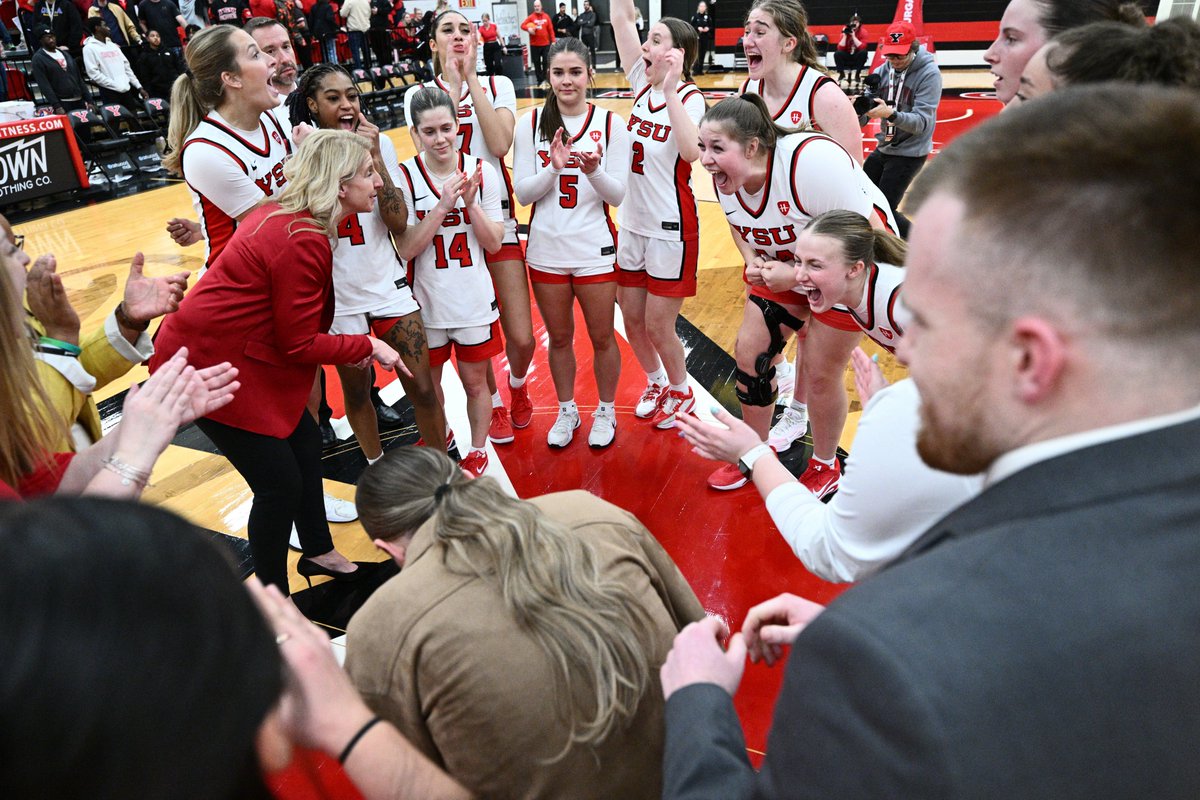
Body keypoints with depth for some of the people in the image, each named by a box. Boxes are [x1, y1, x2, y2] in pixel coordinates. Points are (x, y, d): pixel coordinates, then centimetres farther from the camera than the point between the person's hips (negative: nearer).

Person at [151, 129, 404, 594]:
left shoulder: (284, 215, 3)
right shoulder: (302, 242, -26)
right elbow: (299, 344, -20)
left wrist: (351, 348, -1)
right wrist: (368, 347, -10)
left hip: (237, 352, 10)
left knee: (305, 443, 18)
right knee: (280, 485, -3)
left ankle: (319, 554, 37)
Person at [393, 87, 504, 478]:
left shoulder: (482, 171, -6)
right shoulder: (404, 177, -10)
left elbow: (494, 244, -5)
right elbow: (406, 249, -15)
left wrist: (471, 203, -20)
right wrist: (443, 205, -24)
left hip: (474, 300, 0)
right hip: (426, 301, 0)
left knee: (475, 382, 12)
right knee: (427, 382, 18)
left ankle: (478, 449, 34)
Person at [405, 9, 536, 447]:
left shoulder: (497, 85, 5)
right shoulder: (419, 95, 4)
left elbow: (500, 144, -13)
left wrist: (471, 79, -11)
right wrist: (451, 84, -13)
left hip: (498, 218, 0)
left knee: (521, 338, -2)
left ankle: (517, 386, 32)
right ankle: (493, 404, 34)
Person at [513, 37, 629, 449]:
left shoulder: (610, 123, -4)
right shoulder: (531, 123, -1)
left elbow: (618, 195, -6)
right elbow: (523, 193, -4)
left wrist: (593, 170, -26)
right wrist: (554, 167, -21)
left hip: (595, 249, -1)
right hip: (546, 249, 2)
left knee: (601, 338, 10)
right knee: (559, 338, 15)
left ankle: (605, 411, 32)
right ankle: (566, 411, 35)